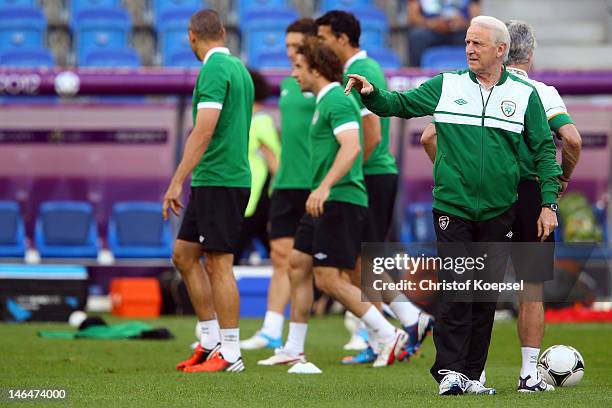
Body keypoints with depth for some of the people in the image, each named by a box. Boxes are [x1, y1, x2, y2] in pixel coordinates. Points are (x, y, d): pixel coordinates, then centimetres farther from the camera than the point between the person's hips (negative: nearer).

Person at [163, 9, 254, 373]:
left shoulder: (214, 70, -14)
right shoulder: (238, 67, 16)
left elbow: (204, 132, -21)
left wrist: (177, 181, -21)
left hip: (217, 181, -10)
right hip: (212, 182, 10)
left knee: (219, 265, -6)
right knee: (184, 255, 13)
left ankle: (230, 354, -4)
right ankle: (212, 341, 15)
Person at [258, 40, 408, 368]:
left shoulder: (337, 101, -14)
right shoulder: (325, 101, 18)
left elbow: (351, 147, -28)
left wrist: (325, 186, -37)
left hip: (340, 202, -11)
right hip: (326, 203, 11)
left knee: (328, 279, -11)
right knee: (297, 265, 11)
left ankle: (388, 335, -6)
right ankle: (294, 348, 16)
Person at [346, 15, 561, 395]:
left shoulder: (524, 95, 5)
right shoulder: (445, 86, 5)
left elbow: (544, 150, 7)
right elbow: (400, 104, 10)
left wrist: (549, 203, 1)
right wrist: (372, 94, -12)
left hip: (498, 213, 1)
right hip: (452, 208, -1)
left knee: (487, 296, 5)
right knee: (455, 289, -11)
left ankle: (471, 374, 13)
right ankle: (450, 369, -8)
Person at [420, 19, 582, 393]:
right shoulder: (542, 93, -4)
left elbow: (429, 137, -2)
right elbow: (572, 139, -17)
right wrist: (562, 180, -2)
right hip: (530, 192, -2)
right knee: (533, 288, 6)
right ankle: (530, 373, 7)